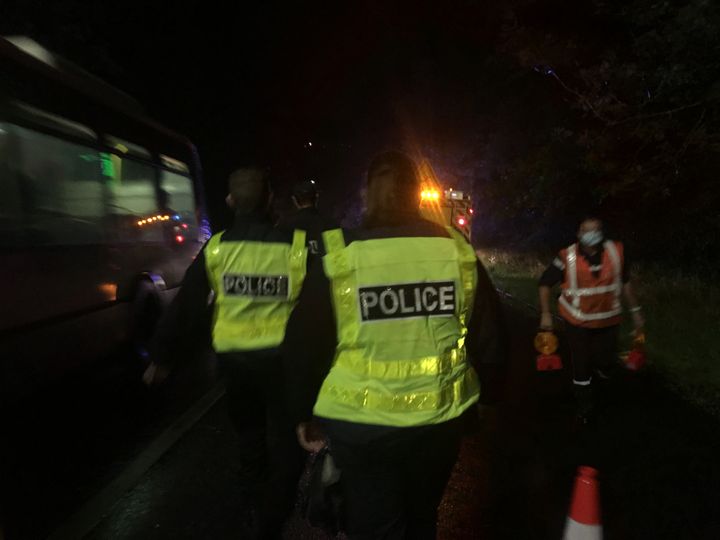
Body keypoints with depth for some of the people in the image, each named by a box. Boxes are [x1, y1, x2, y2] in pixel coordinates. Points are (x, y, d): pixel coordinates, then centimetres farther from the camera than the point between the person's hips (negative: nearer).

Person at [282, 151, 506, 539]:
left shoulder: (338, 257, -12)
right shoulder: (458, 251, -5)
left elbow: (305, 346, -7)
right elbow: (488, 339, 1)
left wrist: (305, 414, 8)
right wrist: (487, 396, 17)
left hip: (360, 425, -2)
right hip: (439, 419, 3)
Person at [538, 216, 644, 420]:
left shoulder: (616, 252, -9)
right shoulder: (568, 257, -17)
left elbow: (625, 282, 6)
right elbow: (545, 283, -7)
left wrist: (635, 310, 9)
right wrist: (546, 314, -7)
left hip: (608, 320, 2)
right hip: (577, 321, -2)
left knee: (607, 362, 3)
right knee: (581, 365, 9)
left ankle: (600, 367, 42)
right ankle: (585, 407, 30)